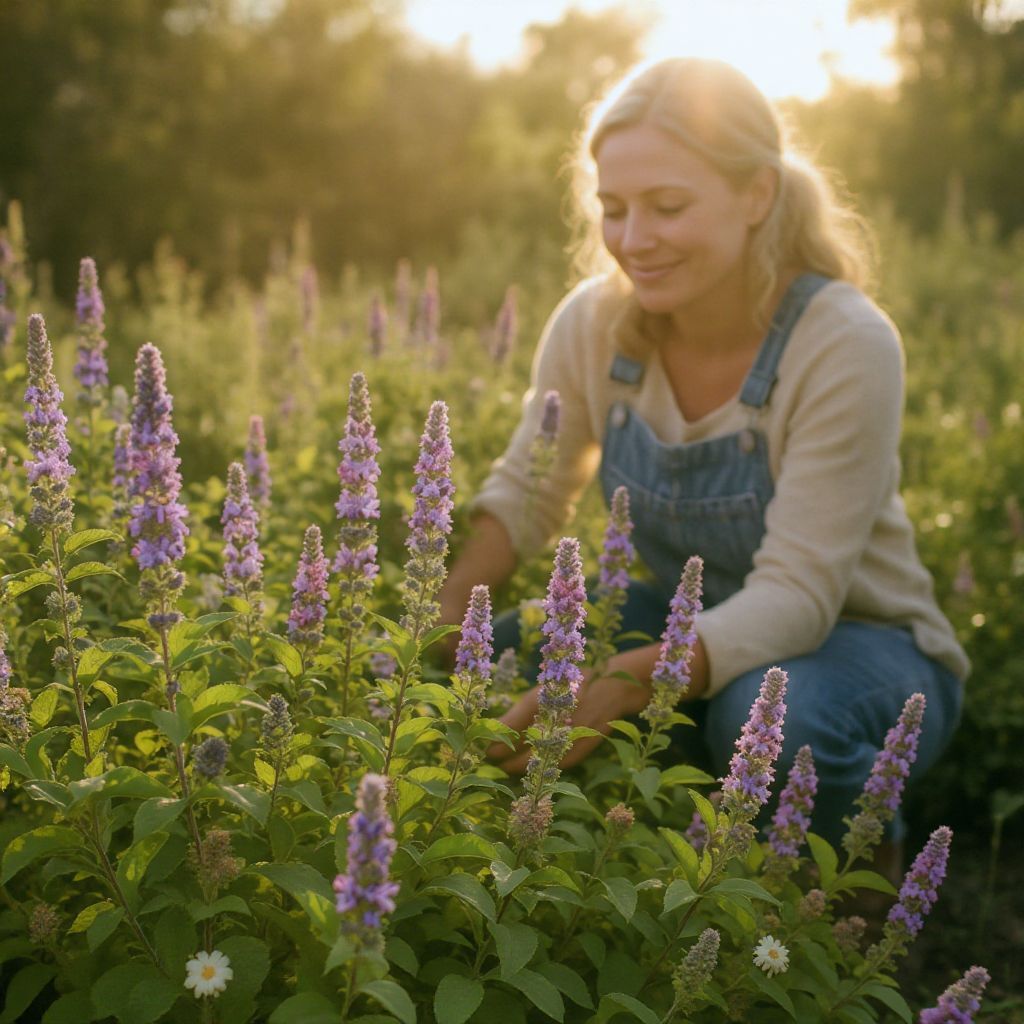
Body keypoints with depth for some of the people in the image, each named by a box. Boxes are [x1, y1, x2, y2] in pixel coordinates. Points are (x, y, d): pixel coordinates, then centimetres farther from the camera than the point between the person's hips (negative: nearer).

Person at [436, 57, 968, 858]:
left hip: (855, 642, -4)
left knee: (771, 716, -38)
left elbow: (796, 595, -29)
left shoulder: (847, 348, -26)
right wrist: (447, 610, -19)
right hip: (686, 624, 5)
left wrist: (623, 683, -44)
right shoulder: (595, 323, -12)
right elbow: (526, 494, 1)